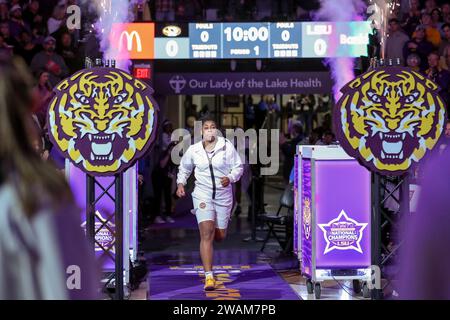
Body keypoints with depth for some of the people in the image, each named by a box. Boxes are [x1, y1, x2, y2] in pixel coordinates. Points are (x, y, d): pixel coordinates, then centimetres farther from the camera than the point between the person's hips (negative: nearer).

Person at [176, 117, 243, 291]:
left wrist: (230, 178, -18)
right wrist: (181, 183, 0)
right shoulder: (193, 150, -1)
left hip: (223, 195, 1)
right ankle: (209, 276, -18)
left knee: (220, 235, 11)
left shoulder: (227, 146, -6)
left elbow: (238, 166, 0)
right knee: (207, 233, -16)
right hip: (202, 194, -1)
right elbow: (184, 168, 16)